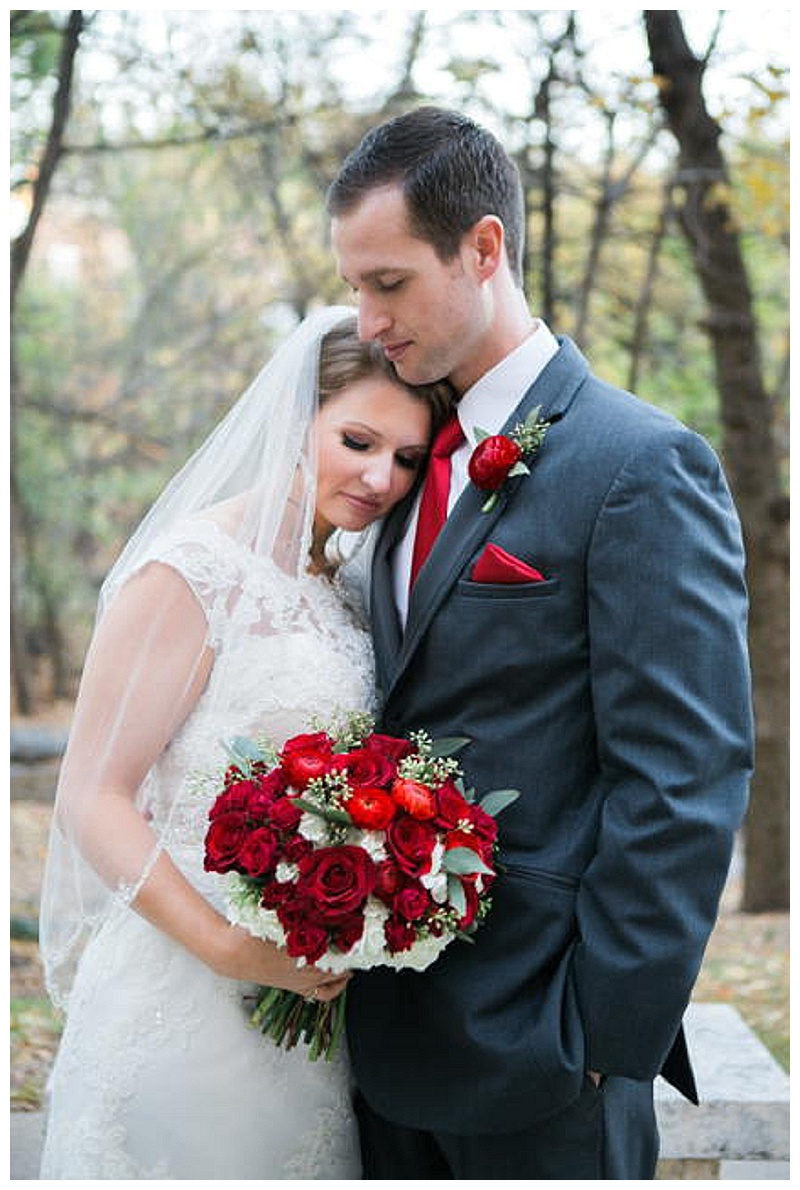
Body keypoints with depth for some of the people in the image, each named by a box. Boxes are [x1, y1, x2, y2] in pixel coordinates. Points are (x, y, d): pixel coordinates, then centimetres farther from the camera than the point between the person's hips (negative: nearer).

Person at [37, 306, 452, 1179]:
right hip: (188, 999, -7)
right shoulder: (192, 571, -14)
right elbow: (92, 801, -16)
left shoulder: (340, 590, 10)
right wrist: (231, 949, -23)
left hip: (311, 989, 7)